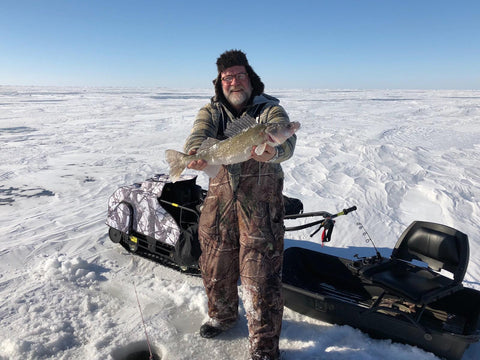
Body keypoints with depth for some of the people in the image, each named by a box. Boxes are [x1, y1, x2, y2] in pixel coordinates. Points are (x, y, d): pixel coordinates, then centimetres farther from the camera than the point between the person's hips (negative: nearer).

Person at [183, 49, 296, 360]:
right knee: (216, 265, 17)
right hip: (220, 198, 4)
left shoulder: (270, 108, -1)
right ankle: (223, 315, 46)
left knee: (260, 277, -4)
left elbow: (286, 142, -21)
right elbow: (199, 135, -13)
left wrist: (271, 152, -46)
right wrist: (196, 154, -38)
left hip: (262, 202, -3)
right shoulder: (211, 111, 8)